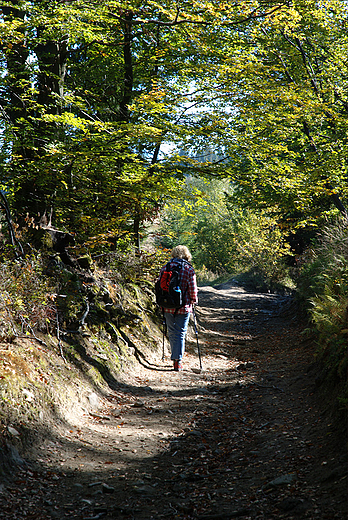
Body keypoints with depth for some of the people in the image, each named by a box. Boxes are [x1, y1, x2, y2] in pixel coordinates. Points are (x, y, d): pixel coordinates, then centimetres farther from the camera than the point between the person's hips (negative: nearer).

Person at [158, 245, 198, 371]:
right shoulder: (189, 270, -8)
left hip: (168, 306, 3)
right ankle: (178, 361, -1)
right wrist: (194, 301, 11)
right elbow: (193, 290, -8)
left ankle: (176, 357, 27)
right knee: (180, 333, 4)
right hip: (183, 307, -2)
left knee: (172, 332, 16)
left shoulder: (165, 268, 0)